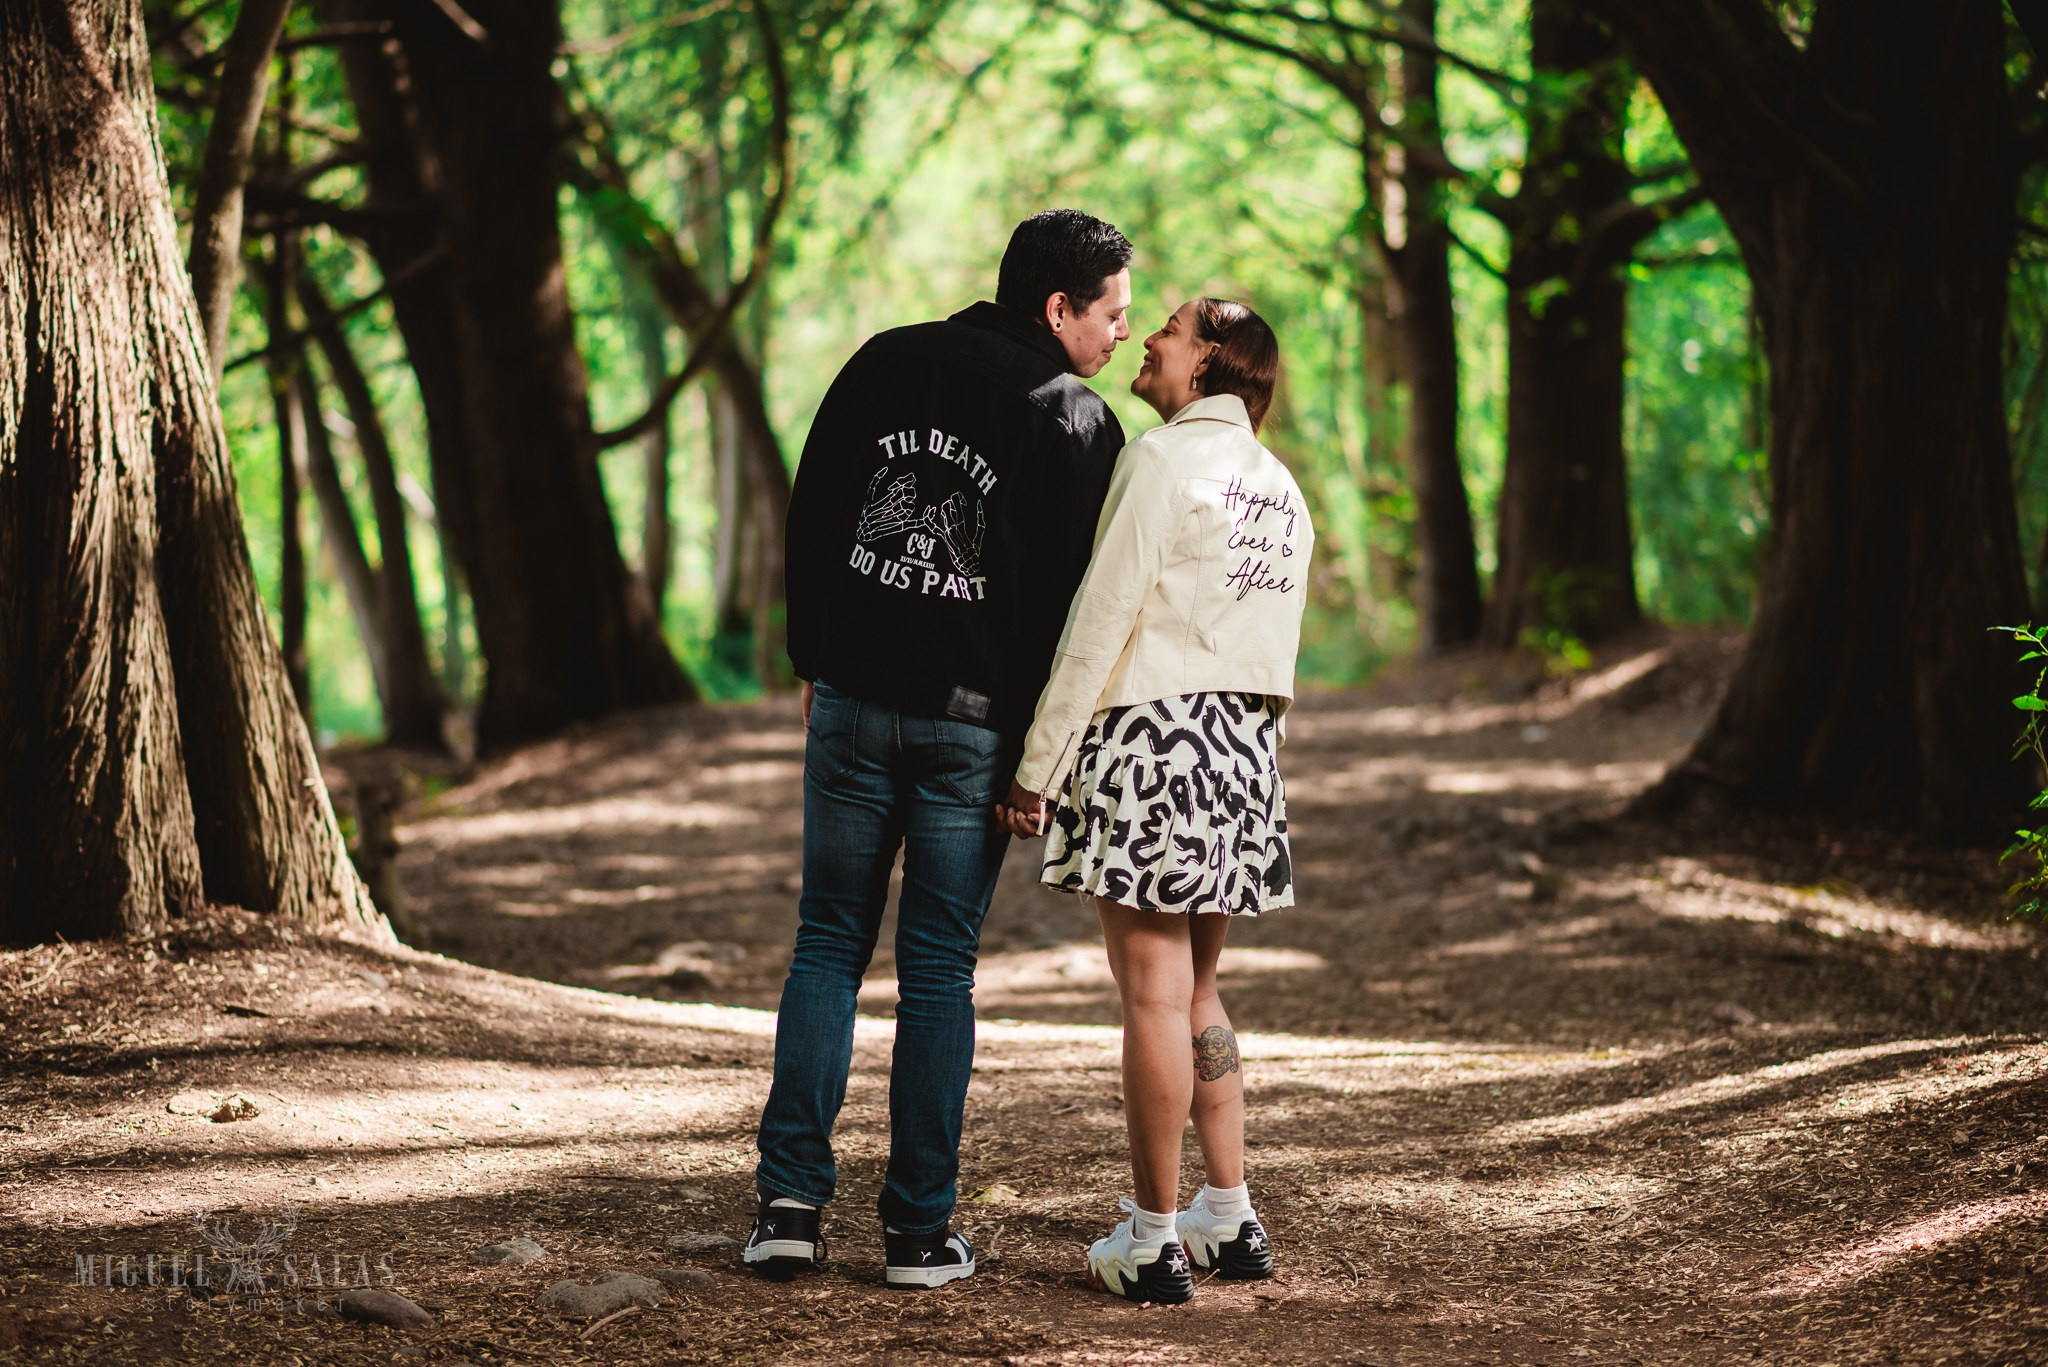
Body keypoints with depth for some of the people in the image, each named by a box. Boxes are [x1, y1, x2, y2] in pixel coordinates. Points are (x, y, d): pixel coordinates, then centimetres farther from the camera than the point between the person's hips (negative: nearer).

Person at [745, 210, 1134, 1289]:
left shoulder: (886, 364, 5)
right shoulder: (1078, 424, -7)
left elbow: (808, 520, 9)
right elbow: (1074, 600, -8)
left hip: (853, 700, 3)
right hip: (975, 724, -3)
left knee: (828, 943, 11)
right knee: (938, 968, 4)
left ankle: (789, 1201, 2)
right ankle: (919, 1230, 6)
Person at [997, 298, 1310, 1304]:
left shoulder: (1165, 457, -8)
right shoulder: (1282, 488, 16)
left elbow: (1100, 619, -12)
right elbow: (1273, 641, 16)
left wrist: (1038, 766, -10)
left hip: (1154, 732, -8)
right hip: (1245, 746, 8)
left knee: (1154, 993, -5)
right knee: (1194, 991, 17)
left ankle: (1154, 1243, -2)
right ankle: (1231, 1220, 18)